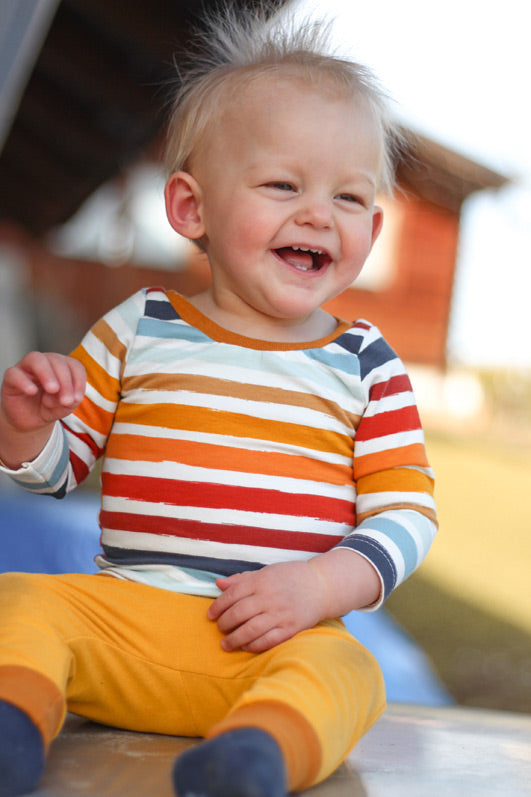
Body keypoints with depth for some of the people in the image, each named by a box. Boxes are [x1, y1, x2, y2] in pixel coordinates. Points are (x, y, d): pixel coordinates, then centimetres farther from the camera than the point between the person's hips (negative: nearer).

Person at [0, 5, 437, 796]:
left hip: (278, 639, -1)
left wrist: (317, 586, -15)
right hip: (124, 610, 2)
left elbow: (408, 511, 2)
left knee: (344, 671, -31)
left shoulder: (366, 365, 7)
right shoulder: (139, 329, 8)